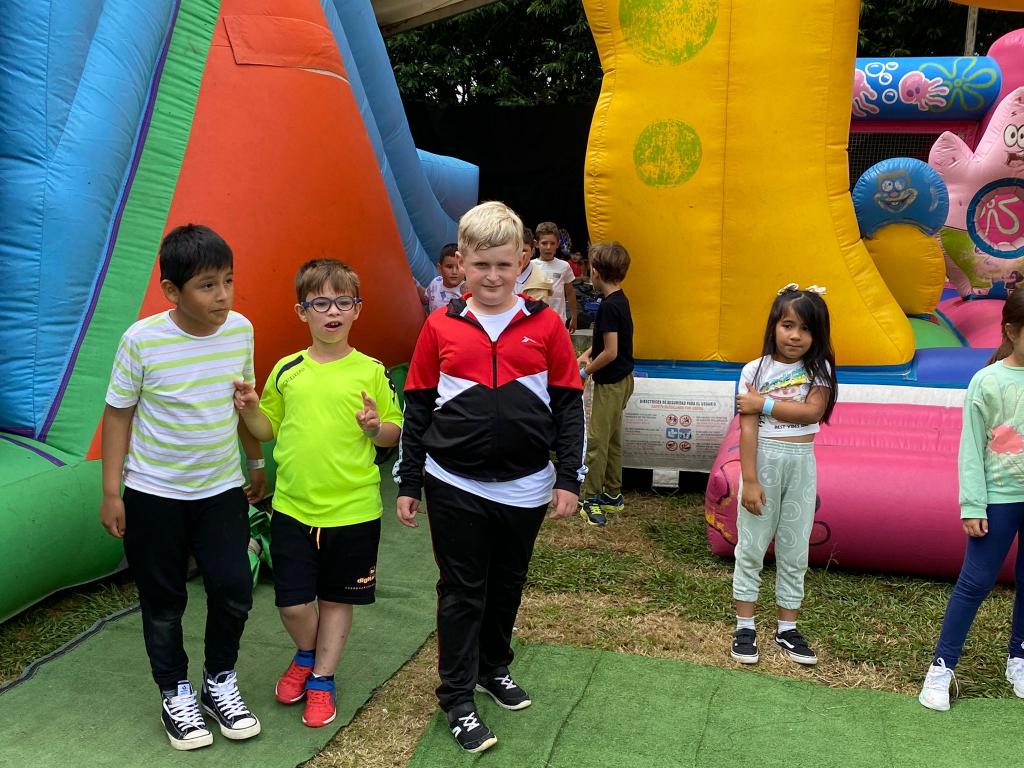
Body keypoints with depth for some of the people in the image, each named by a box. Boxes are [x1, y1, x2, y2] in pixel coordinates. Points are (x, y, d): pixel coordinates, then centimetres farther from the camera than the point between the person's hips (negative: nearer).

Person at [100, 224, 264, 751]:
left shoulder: (240, 331, -7)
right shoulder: (142, 340, -17)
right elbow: (118, 413, -8)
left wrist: (256, 461, 17)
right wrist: (111, 492, -6)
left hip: (221, 490, 3)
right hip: (153, 494, -2)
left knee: (234, 590, 1)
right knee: (163, 601, 10)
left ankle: (220, 682, 25)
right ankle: (175, 695, 29)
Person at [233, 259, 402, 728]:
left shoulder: (370, 372, -5)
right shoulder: (286, 371, 2)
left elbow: (394, 436, 2)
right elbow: (270, 430, 14)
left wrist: (376, 427, -18)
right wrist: (250, 410, -5)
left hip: (353, 510, -1)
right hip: (293, 508, 2)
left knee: (337, 598, 12)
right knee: (292, 603, 4)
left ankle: (322, 678, 33)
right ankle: (307, 655, 36)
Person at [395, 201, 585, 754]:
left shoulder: (545, 326, -4)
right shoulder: (441, 328, -4)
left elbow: (569, 406, 1)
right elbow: (417, 408, 2)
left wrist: (568, 478, -2)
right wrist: (408, 482, 3)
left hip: (524, 488, 1)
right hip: (454, 486, -1)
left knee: (507, 583, 19)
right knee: (461, 591, 8)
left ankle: (494, 667, 41)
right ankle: (457, 698, 21)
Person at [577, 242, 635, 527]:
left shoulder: (608, 306, -22)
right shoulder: (620, 300, 7)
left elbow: (610, 352, -24)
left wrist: (585, 371, -10)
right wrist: (587, 354, 7)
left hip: (610, 383, -10)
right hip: (623, 379, 10)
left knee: (596, 441, -2)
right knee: (612, 439, 16)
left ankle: (590, 499, 5)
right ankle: (613, 495, 24)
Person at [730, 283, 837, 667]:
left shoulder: (819, 369, 1)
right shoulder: (755, 370, -6)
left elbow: (812, 411, -17)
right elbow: (748, 428, -11)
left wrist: (764, 403, -17)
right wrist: (749, 480, -16)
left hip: (801, 462, 2)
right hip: (764, 458, -2)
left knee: (795, 549, 10)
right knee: (751, 545, 5)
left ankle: (787, 628, 21)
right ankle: (745, 625, 15)